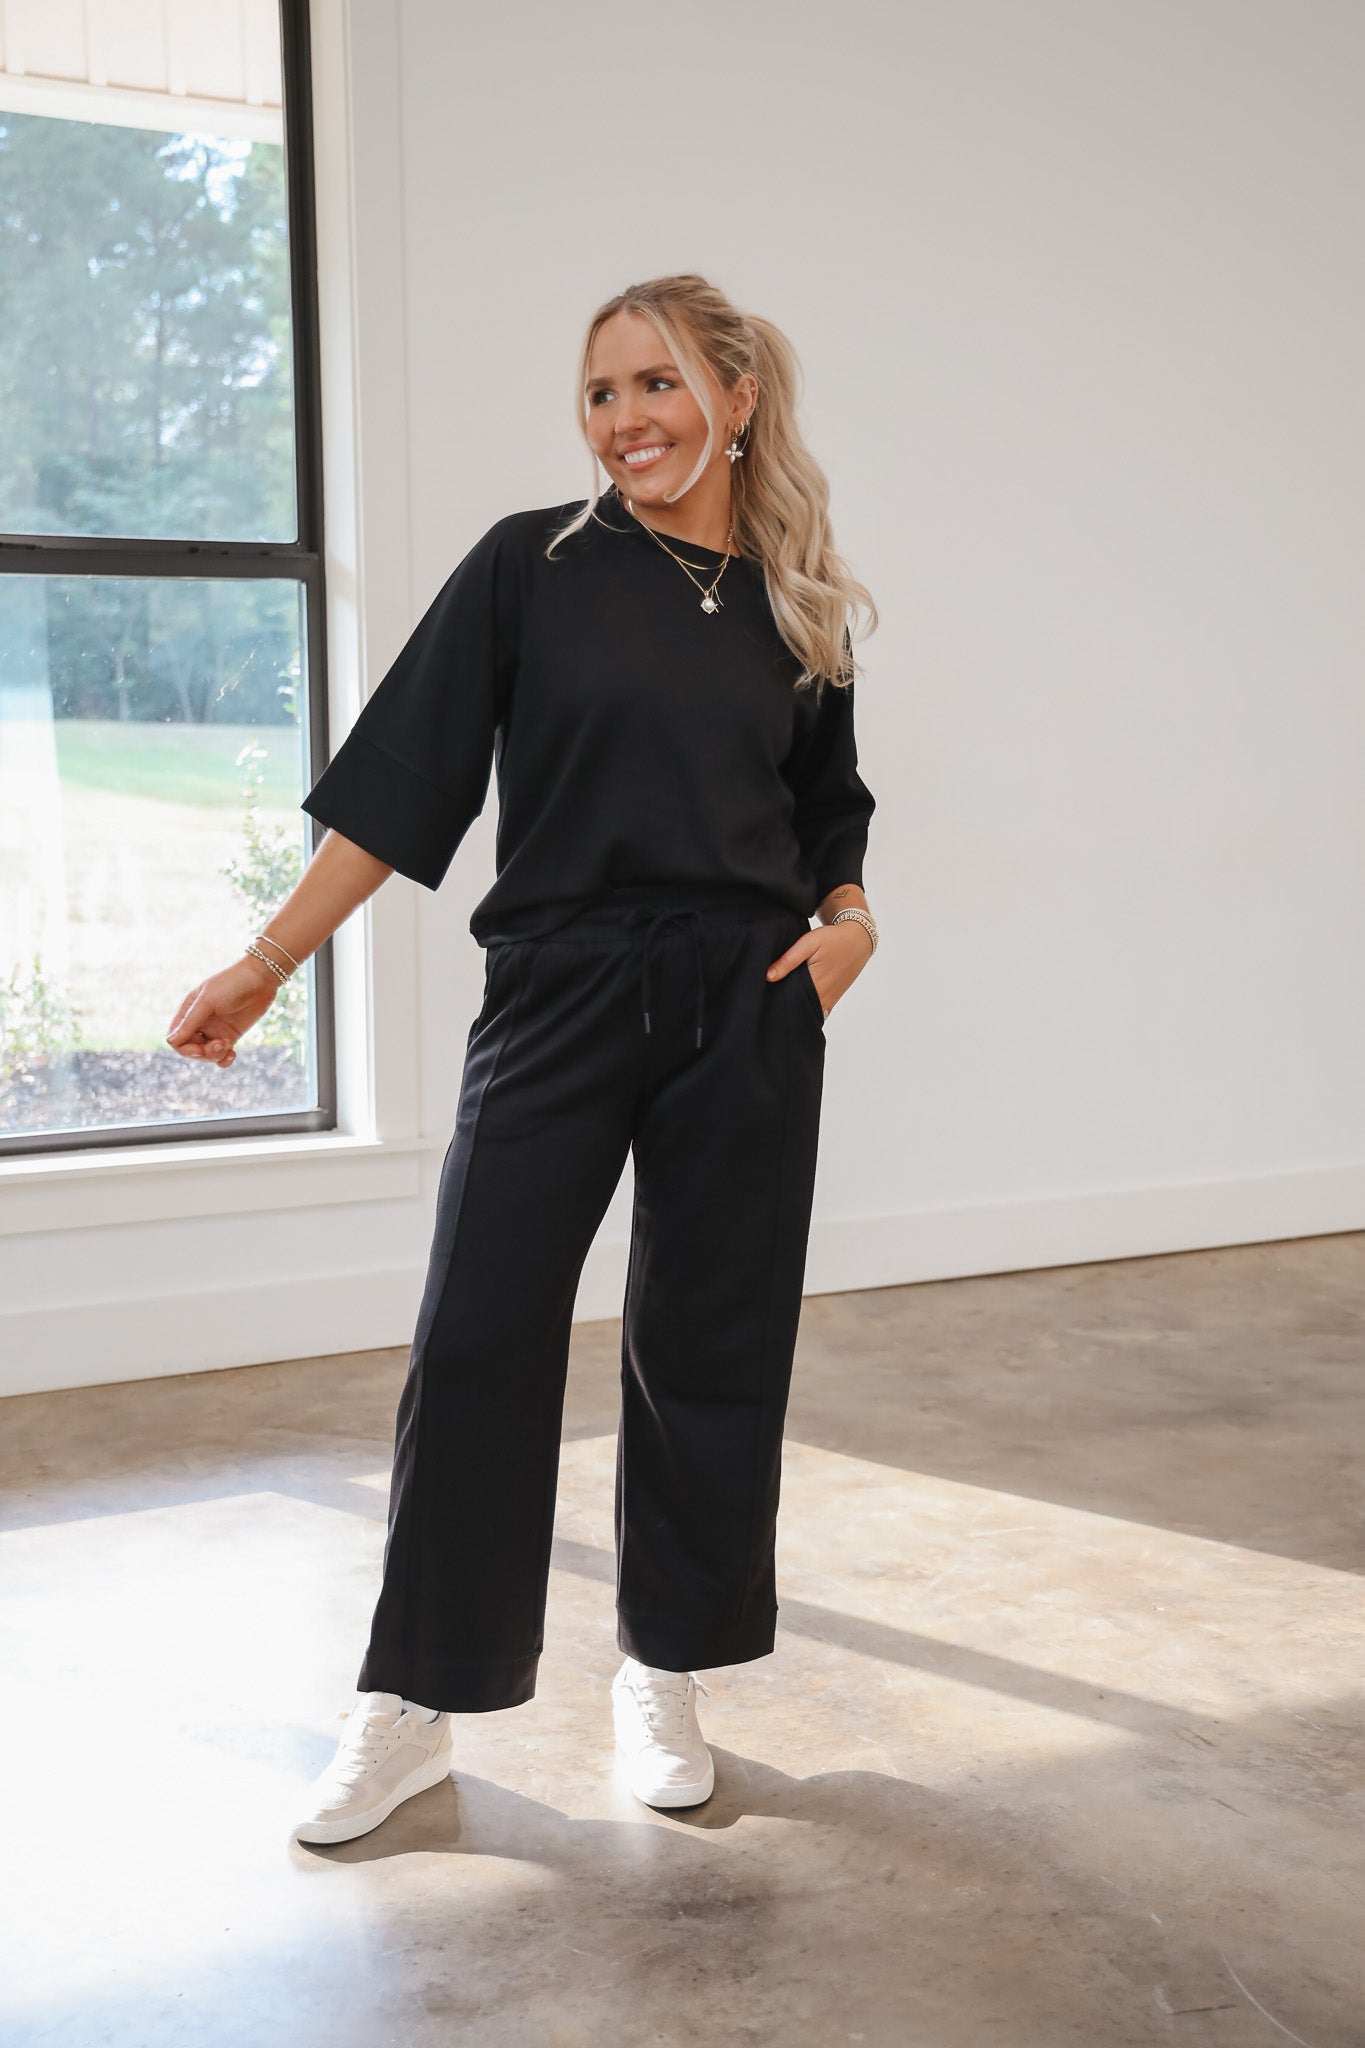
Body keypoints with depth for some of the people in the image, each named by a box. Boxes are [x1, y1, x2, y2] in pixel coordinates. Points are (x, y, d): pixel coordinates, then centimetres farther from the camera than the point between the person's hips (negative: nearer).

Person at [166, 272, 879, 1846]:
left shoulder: (796, 608, 8)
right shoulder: (533, 566, 0)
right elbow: (397, 780, -2)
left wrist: (849, 919, -1)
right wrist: (265, 966, -5)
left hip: (744, 1015, 2)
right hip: (557, 1000, -2)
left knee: (708, 1347, 8)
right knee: (475, 1345, -1)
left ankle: (664, 1675, 27)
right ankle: (410, 1709, 15)